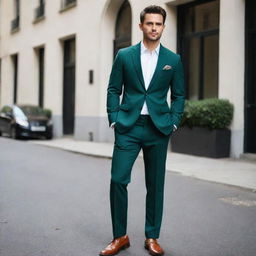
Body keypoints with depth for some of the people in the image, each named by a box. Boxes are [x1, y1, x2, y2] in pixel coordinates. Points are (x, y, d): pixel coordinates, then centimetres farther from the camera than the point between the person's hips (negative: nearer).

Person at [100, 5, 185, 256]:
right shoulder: (124, 55, 5)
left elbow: (178, 95, 11)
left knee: (155, 185, 6)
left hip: (158, 129, 1)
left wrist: (173, 122, 0)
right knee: (118, 179, -7)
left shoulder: (173, 60, 7)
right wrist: (114, 120, -2)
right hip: (128, 126, -1)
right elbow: (113, 90, 7)